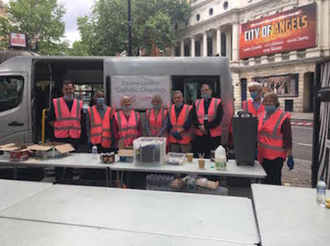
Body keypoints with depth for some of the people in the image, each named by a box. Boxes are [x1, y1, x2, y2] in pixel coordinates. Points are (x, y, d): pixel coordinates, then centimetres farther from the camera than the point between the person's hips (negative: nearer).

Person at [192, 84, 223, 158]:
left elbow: (218, 118, -8)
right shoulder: (197, 103, 12)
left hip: (214, 135, -2)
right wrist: (200, 127, -13)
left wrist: (206, 127, -13)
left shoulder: (218, 102, 2)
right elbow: (193, 118, 4)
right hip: (200, 136, 2)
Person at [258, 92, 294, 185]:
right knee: (265, 181, 15)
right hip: (263, 155, 7)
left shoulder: (283, 117, -9)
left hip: (276, 156, -7)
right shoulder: (261, 115, 11)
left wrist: (290, 156, -11)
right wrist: (256, 150, 20)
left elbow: (288, 138, -10)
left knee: (274, 181, -3)